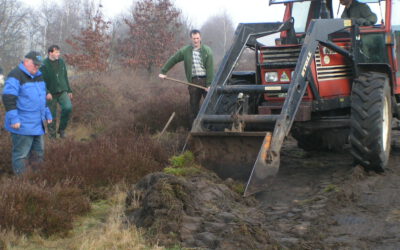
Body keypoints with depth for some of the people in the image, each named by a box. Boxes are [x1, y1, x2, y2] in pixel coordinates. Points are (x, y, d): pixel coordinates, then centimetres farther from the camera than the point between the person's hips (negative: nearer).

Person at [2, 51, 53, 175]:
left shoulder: (38, 75, 13)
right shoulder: (16, 76, -14)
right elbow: (8, 98, -20)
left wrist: (47, 114, 23)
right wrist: (14, 119, -23)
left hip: (37, 124, 9)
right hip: (22, 125, -9)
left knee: (38, 152, 15)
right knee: (21, 154, -3)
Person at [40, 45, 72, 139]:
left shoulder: (61, 62, 8)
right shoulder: (44, 65, -7)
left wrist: (69, 90, 17)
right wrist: (46, 92, -21)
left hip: (62, 92, 3)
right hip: (51, 94, -3)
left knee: (68, 107, -20)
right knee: (52, 116, 2)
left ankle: (62, 129, -2)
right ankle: (52, 134, 17)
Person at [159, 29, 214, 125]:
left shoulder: (207, 50, -1)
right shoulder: (185, 51, 5)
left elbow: (210, 69, -7)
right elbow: (172, 60, 12)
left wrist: (209, 84, -14)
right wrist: (163, 72, 9)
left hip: (205, 80, -2)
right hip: (193, 81, 2)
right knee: (194, 104, 7)